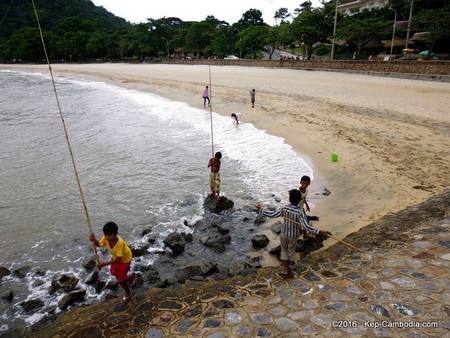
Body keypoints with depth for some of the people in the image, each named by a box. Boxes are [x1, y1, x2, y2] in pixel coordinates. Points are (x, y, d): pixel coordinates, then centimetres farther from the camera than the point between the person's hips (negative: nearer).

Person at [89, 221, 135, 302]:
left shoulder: (120, 242, -43)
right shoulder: (106, 238, -26)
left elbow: (117, 259, -36)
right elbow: (98, 244, -5)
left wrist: (104, 264, -36)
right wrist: (94, 240, -27)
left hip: (125, 259, -7)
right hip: (115, 257, 7)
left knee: (121, 280, 2)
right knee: (114, 273, 23)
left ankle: (128, 292, 34)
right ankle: (131, 277, 49)